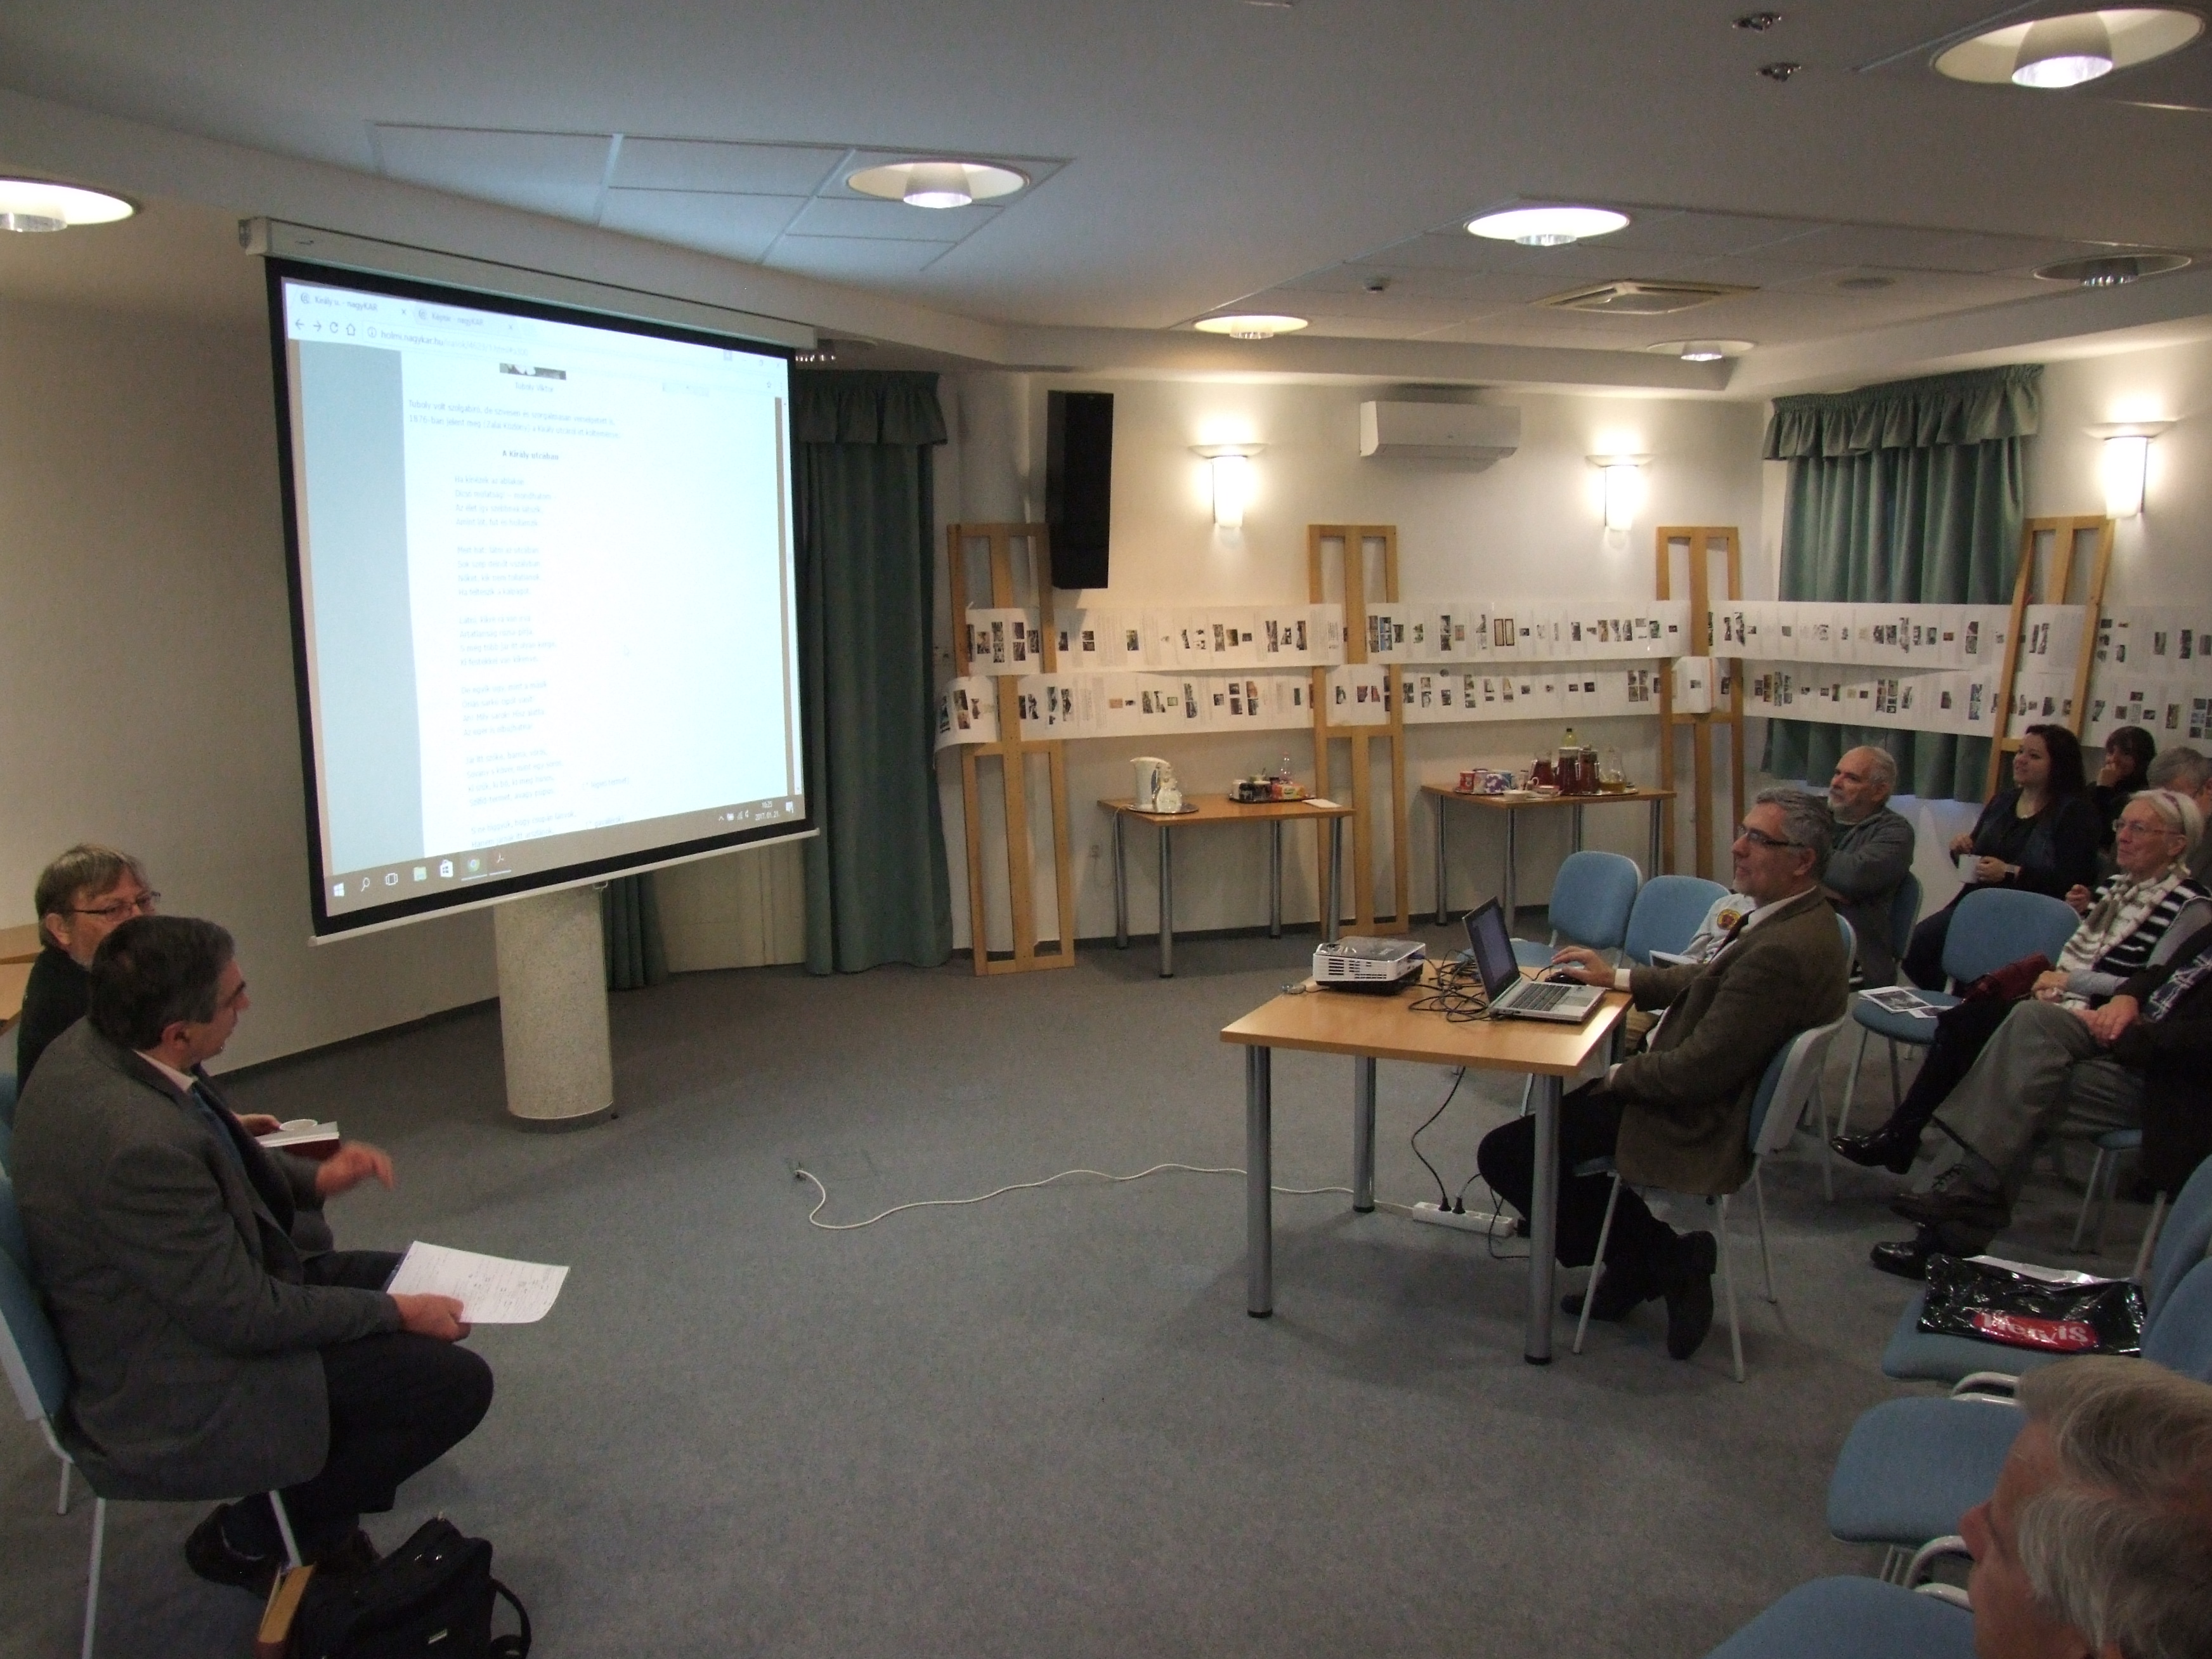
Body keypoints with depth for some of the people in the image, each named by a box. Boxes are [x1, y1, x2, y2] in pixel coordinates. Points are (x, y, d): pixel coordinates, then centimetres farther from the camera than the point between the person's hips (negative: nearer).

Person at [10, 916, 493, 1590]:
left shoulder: (92, 1045, -8)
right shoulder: (135, 1141, -36)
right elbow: (245, 1316, -26)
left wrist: (315, 1177, 1)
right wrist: (398, 1313, -15)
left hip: (204, 1293, 10)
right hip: (180, 1397, -10)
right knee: (455, 1381, -11)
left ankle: (319, 1510, 23)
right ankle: (250, 1539, 9)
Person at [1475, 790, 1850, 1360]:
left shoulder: (1783, 950, -30)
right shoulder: (1796, 919, 1)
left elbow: (1698, 1070, -27)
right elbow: (1709, 980, 18)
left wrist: (1617, 1077, -12)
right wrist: (1618, 977, 14)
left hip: (1699, 1128, -11)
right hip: (1723, 1097, 11)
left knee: (1504, 1153, -7)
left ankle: (1664, 1259, 6)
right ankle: (1639, 1258, 25)